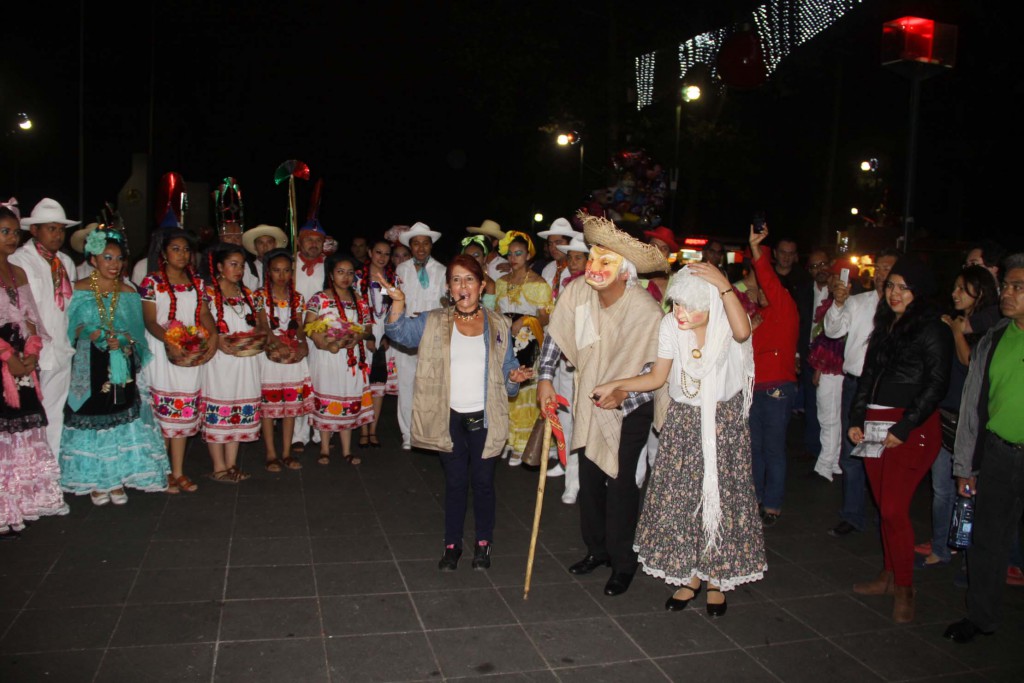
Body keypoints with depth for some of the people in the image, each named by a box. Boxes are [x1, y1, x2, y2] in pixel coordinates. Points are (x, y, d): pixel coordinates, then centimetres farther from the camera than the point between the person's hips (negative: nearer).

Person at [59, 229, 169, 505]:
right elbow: (77, 328, 0)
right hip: (91, 366, -2)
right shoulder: (80, 290, 2)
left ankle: (118, 479, 11)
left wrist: (123, 341, -11)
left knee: (121, 418, 1)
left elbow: (136, 332, 8)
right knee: (93, 417, 0)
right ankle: (96, 482, 12)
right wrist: (103, 337, -15)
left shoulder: (128, 293, 8)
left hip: (122, 367, 2)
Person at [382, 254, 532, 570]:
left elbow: (506, 366, 9)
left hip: (485, 417, 0)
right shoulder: (433, 322, 1)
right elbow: (400, 332, -11)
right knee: (455, 482, 10)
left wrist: (514, 376, -13)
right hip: (449, 418, 0)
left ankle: (483, 542, 28)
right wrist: (398, 302, -27)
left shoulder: (497, 325, 2)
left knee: (483, 481, 10)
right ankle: (452, 544, 25)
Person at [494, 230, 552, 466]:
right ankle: (506, 441, 16)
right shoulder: (502, 282, 13)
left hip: (528, 347, -5)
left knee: (524, 393, -4)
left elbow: (545, 319, -6)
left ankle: (522, 446, 6)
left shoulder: (539, 284, -3)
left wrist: (525, 320, -21)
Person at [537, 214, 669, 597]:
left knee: (621, 484, -1)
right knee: (589, 478, 13)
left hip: (630, 409, -5)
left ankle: (623, 563, 18)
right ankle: (597, 549, 33)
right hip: (589, 400, 5)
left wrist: (624, 394, -30)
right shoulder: (578, 292, -16)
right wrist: (545, 378, -3)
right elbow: (556, 335, 1)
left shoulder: (648, 313, -27)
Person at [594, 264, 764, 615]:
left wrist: (724, 286, -42)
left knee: (721, 498, 5)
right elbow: (657, 377, -3)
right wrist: (617, 384, -13)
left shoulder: (726, 325, -17)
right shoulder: (670, 326, -9)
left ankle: (717, 578, 27)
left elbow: (743, 332, -43)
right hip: (683, 421, 3)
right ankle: (691, 575, 25)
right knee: (680, 498, 5)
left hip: (724, 422, -2)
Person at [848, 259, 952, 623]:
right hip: (877, 425, 7)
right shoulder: (885, 325, 16)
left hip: (913, 428, -7)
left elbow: (936, 385, -11)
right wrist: (857, 418, 9)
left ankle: (904, 588, 5)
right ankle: (890, 575, 23)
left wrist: (903, 428, -15)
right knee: (884, 506, 11)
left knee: (894, 509, -9)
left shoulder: (932, 330, -6)